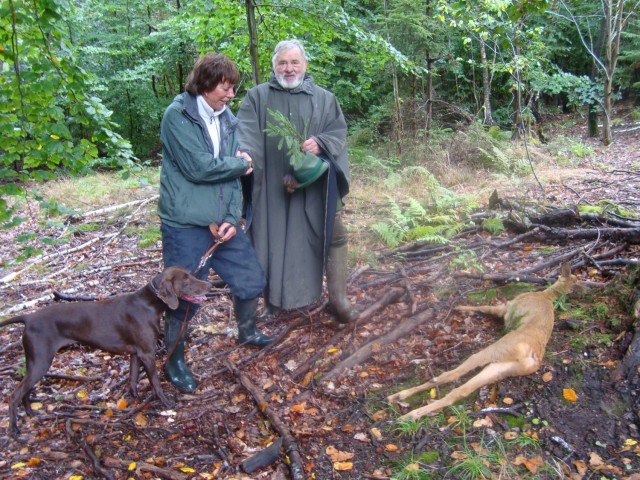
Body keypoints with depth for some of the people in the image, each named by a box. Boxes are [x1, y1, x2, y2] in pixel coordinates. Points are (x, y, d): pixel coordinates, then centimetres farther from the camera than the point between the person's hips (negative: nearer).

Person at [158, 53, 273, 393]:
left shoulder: (226, 119, 9)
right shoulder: (178, 116, -11)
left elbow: (234, 175, 8)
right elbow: (198, 167, -20)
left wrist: (233, 218, -4)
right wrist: (241, 163, -5)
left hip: (223, 222, 7)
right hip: (186, 225, -6)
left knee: (252, 279, 14)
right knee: (183, 298, 2)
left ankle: (247, 331, 42)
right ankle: (174, 361, 25)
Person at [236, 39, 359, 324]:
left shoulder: (324, 98, 12)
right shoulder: (257, 97, 8)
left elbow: (339, 132, 5)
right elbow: (246, 131, -7)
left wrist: (320, 142, -16)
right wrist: (243, 153, -28)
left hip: (316, 183, 1)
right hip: (272, 185, 0)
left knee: (334, 235, -2)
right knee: (272, 241, 4)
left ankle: (338, 299, 11)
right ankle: (273, 301, 20)